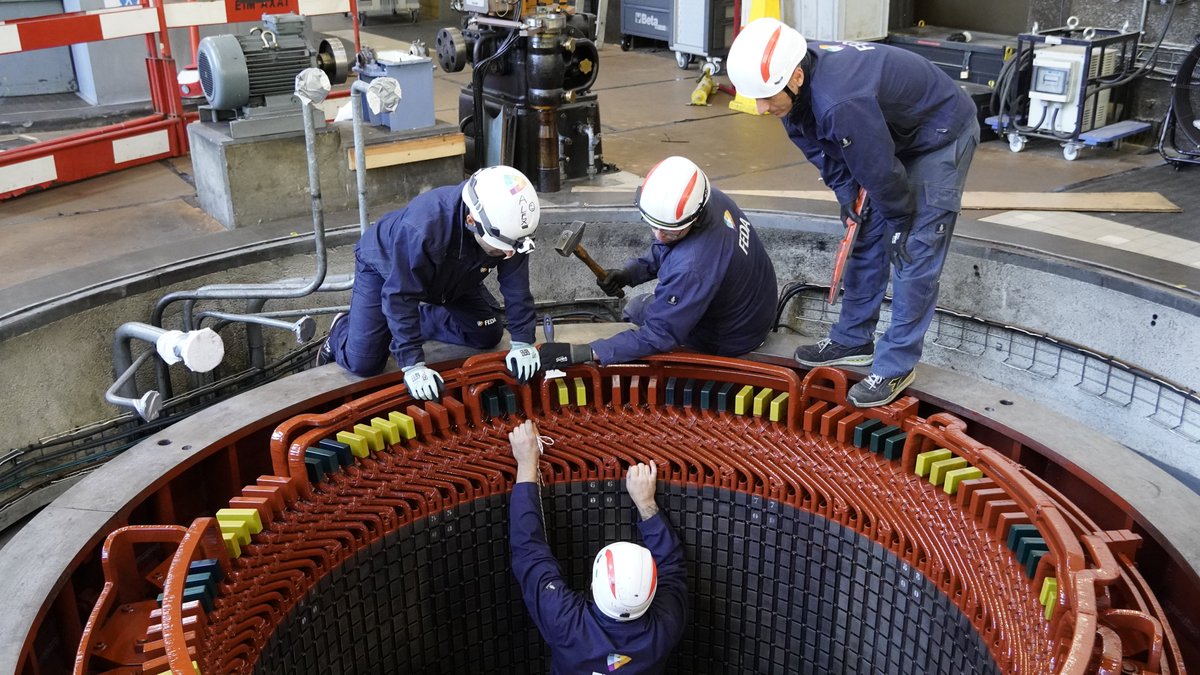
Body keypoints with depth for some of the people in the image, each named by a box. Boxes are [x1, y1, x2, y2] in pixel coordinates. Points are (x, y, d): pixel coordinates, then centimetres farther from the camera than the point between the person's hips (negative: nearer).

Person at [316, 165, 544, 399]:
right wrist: (413, 365, -39)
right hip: (384, 266, -5)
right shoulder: (421, 229, -47)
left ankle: (422, 320, 24)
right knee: (363, 364, -10)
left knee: (488, 335, 2)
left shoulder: (507, 224, -31)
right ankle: (340, 332, 25)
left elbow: (517, 288, -20)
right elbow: (400, 297, -39)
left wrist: (522, 342, -24)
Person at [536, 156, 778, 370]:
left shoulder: (691, 267, -43)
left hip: (734, 340, -7)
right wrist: (629, 273, -11)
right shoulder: (712, 197, -18)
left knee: (635, 308, 7)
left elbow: (658, 336, -32)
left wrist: (579, 353, -35)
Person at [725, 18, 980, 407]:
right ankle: (853, 341, 24)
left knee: (915, 255, -9)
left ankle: (896, 366, 0)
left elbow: (881, 170, -29)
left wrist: (900, 224, -15)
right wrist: (846, 194, -3)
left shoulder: (840, 102, -42)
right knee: (866, 240, 12)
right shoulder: (796, 85, -15)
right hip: (891, 136, 9)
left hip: (942, 137, -9)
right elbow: (821, 149, 2)